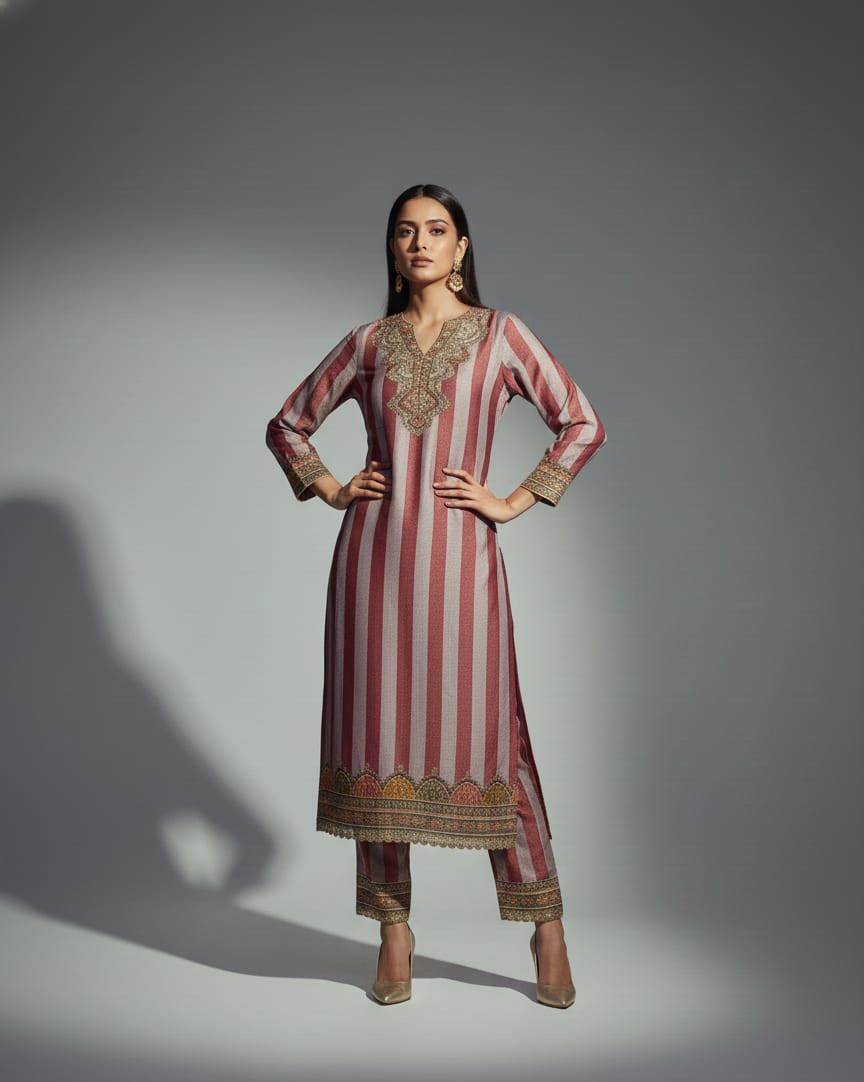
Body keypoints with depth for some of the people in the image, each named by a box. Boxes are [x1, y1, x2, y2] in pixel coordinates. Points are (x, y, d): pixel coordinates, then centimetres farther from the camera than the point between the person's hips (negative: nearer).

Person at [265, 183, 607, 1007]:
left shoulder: (500, 335, 6)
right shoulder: (367, 343, 11)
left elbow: (582, 424, 4)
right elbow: (288, 423, 21)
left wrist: (515, 502, -2)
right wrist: (330, 490, 7)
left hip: (458, 558, -2)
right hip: (373, 552, 3)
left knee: (484, 733, -2)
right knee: (379, 729, 4)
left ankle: (545, 926, 11)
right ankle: (394, 934, 15)